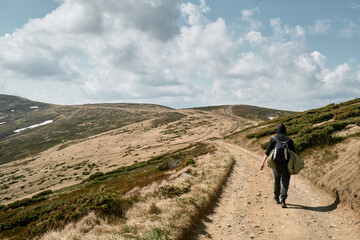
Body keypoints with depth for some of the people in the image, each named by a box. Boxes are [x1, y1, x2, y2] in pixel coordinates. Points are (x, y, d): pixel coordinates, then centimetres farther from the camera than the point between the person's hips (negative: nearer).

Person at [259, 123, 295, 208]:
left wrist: (263, 163, -8)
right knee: (285, 182, -1)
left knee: (277, 181, 19)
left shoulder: (273, 140, 1)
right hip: (286, 164, -1)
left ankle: (276, 198, 35)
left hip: (276, 163, 1)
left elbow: (267, 152, -6)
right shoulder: (289, 140, 3)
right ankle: (283, 200, -16)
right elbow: (293, 153, 3)